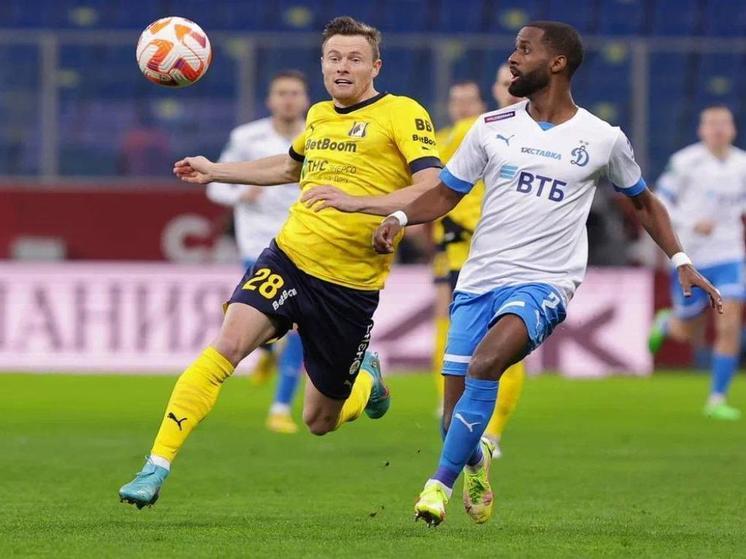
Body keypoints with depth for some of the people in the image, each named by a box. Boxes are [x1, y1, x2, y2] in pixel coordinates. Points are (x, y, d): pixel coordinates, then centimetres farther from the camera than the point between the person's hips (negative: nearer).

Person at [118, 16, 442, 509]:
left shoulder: (402, 114, -6)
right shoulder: (318, 116, 13)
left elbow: (432, 187, -19)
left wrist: (359, 203, -31)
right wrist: (216, 172, 36)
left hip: (352, 283, -4)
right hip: (289, 258, 4)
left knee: (320, 422, 9)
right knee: (228, 345, -23)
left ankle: (366, 380, 45)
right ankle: (157, 466, -23)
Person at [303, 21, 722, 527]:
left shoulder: (603, 139, 3)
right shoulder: (492, 127, 8)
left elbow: (643, 202, 18)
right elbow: (444, 195, 12)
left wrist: (681, 261, 10)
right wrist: (399, 217, -7)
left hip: (544, 284, -3)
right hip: (478, 281, 3)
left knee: (485, 363, -32)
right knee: (459, 420, 0)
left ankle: (442, 481, -23)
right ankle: (476, 461, 36)